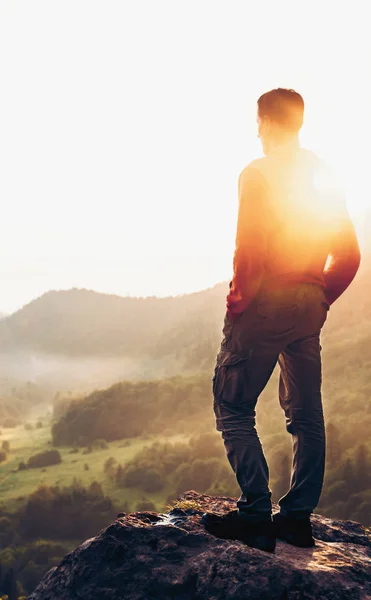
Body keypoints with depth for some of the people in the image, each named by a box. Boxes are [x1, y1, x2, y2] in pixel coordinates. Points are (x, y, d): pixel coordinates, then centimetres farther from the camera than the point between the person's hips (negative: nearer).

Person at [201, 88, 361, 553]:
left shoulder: (258, 173, -8)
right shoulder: (323, 175, 13)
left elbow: (250, 249, -18)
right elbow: (349, 255, 12)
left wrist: (238, 300, -8)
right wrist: (322, 298, 18)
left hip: (264, 303, -7)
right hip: (309, 306, 7)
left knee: (233, 406, 0)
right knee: (305, 413, 12)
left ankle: (256, 514, -5)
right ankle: (298, 516, 17)